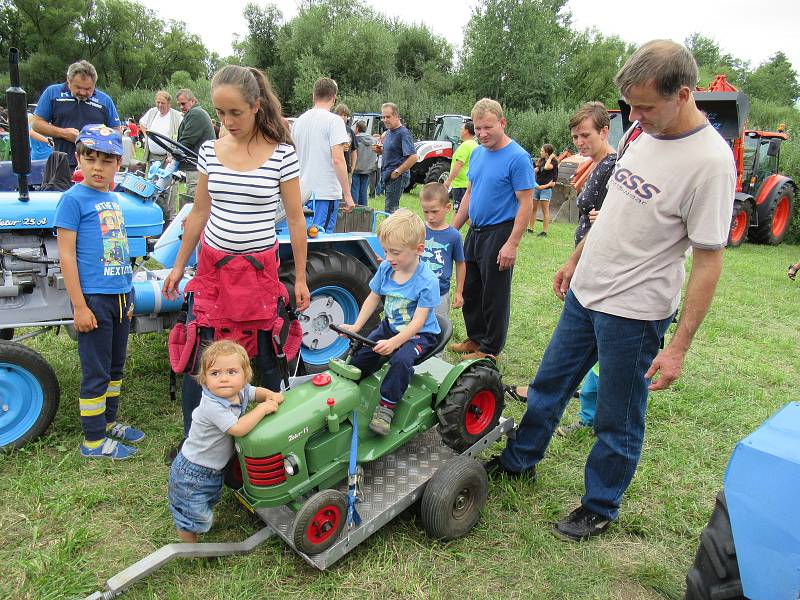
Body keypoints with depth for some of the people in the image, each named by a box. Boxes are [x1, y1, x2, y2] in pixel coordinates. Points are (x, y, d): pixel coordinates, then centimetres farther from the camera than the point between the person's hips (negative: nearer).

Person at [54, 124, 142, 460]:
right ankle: (93, 441, 16)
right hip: (94, 298, -7)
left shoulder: (113, 199, 11)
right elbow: (66, 255, -12)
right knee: (96, 372, 3)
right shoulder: (73, 199, -10)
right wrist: (79, 306, -15)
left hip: (120, 296, 7)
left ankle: (108, 422, 35)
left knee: (115, 367, 18)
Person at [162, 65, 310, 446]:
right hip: (212, 266, 3)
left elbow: (295, 218, -3)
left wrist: (300, 277, -2)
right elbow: (199, 212, 11)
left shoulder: (281, 154, -8)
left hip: (259, 269, -3)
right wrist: (179, 266, 14)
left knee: (268, 358, 7)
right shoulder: (210, 150, 3)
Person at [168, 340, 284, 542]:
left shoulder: (241, 390, -13)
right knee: (194, 514, 8)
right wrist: (262, 408, -32)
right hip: (192, 473, -8)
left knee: (211, 499, 33)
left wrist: (272, 396, -12)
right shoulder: (212, 406, -37)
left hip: (215, 468, 8)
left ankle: (205, 519, 59)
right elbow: (238, 429, -39)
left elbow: (256, 392, 9)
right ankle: (189, 544, 33)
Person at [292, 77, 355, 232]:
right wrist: (347, 195, -14)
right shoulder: (334, 120, -9)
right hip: (326, 191, -7)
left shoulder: (299, 121, 11)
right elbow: (337, 160, -17)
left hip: (304, 191, 7)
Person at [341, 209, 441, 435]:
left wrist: (393, 343, -36)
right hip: (390, 326, 6)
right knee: (361, 353, -12)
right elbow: (373, 298, 6)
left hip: (420, 333, -6)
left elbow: (417, 322, -25)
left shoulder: (427, 281, -23)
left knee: (402, 359, -31)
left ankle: (386, 405, -16)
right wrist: (356, 327, -5)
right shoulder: (385, 268, -4)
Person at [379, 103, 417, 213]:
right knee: (394, 208, 16)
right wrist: (380, 149, 5)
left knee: (390, 209, -7)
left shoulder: (403, 133, -14)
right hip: (387, 176, 10)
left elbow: (413, 157, -23)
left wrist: (397, 172, -19)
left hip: (397, 178, -9)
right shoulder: (388, 132, 14)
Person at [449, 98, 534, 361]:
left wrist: (512, 244, -21)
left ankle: (490, 349, 17)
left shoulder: (518, 157, -13)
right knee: (470, 290, 16)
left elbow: (525, 204, -16)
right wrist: (453, 228, 14)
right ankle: (475, 338, 32)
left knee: (494, 296, 3)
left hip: (499, 235, -7)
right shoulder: (477, 153, 9)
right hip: (474, 233, 8)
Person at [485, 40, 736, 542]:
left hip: (634, 312, -7)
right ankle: (521, 460, 43)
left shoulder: (710, 161, -20)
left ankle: (601, 507, 32)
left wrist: (680, 345, -19)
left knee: (618, 423, 10)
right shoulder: (639, 133, 3)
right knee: (549, 384, 21)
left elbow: (709, 261, -19)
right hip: (584, 292, 8)